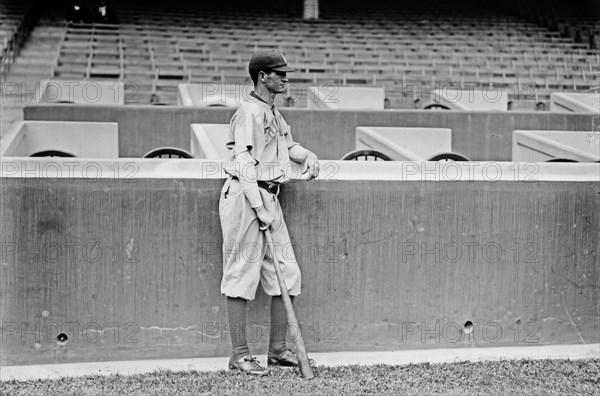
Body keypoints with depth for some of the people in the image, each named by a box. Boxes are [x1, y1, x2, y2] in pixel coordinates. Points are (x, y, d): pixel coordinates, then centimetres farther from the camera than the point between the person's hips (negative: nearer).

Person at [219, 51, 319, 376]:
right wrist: (259, 208, -23)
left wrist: (308, 157, 10)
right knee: (242, 274, -4)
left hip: (268, 197, 10)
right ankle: (240, 355, 2)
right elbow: (244, 163, -18)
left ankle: (278, 350, 17)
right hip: (245, 198, -10)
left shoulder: (273, 113, 18)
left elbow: (288, 145, 33)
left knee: (287, 274, 8)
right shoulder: (249, 112, -11)